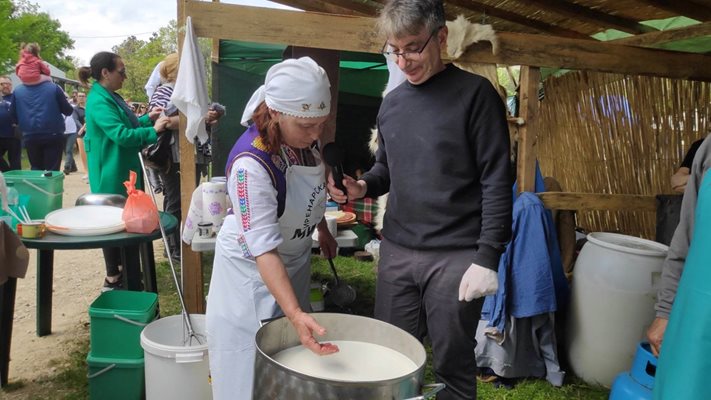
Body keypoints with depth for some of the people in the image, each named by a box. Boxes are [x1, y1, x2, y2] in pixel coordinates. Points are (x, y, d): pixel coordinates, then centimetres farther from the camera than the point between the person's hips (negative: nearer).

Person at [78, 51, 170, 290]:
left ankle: (122, 268, 32)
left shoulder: (111, 97, 12)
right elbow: (121, 135, -27)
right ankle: (112, 279, 10)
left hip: (122, 171, 10)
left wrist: (147, 118, 10)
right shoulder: (99, 101, -20)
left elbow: (124, 126, 21)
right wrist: (153, 130, -22)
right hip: (112, 174, -10)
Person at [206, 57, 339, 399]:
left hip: (296, 257, 7)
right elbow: (265, 249, -37)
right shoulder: (251, 164, -34)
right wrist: (295, 313, -45)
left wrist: (323, 230, 17)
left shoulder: (303, 136, -13)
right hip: (253, 268, -7)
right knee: (256, 362, 6)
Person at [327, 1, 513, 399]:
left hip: (455, 256, -5)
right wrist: (362, 186, -1)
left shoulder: (475, 93, -7)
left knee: (452, 366, 7)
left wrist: (487, 258, -15)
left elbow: (496, 181, -10)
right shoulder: (392, 102, 10)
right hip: (396, 251, 5)